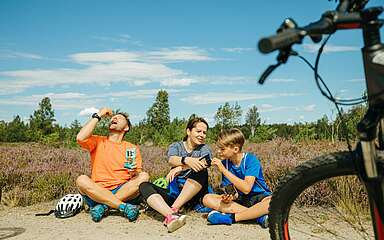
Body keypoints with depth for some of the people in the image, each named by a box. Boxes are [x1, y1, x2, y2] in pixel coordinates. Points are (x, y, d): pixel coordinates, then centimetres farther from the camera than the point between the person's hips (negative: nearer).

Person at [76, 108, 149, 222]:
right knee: (82, 179, -28)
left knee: (144, 176, -22)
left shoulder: (132, 148, 13)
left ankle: (103, 206, -25)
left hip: (124, 192, 1)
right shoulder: (98, 141, 11)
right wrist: (98, 116, -2)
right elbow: (80, 138, -11)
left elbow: (138, 175, 9)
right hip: (98, 193, -1)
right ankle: (124, 207, -32)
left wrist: (134, 172, -16)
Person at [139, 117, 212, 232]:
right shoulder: (175, 146, 9)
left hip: (193, 195, -1)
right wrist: (187, 160, -39)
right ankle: (170, 215, -46)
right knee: (144, 186, -21)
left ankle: (173, 209, -36)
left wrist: (180, 168, -34)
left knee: (201, 172, -29)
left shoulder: (205, 149, 8)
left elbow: (203, 163, -17)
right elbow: (172, 160, -15)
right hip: (174, 192, 2)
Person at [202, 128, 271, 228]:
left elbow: (246, 189, -26)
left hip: (258, 197, -5)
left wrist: (223, 170, -27)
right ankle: (258, 215, -24)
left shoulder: (250, 160, -17)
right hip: (240, 199, 5)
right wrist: (228, 196, -27)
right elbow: (230, 190, -2)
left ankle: (230, 217, -27)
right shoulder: (225, 163, -4)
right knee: (207, 199, -17)